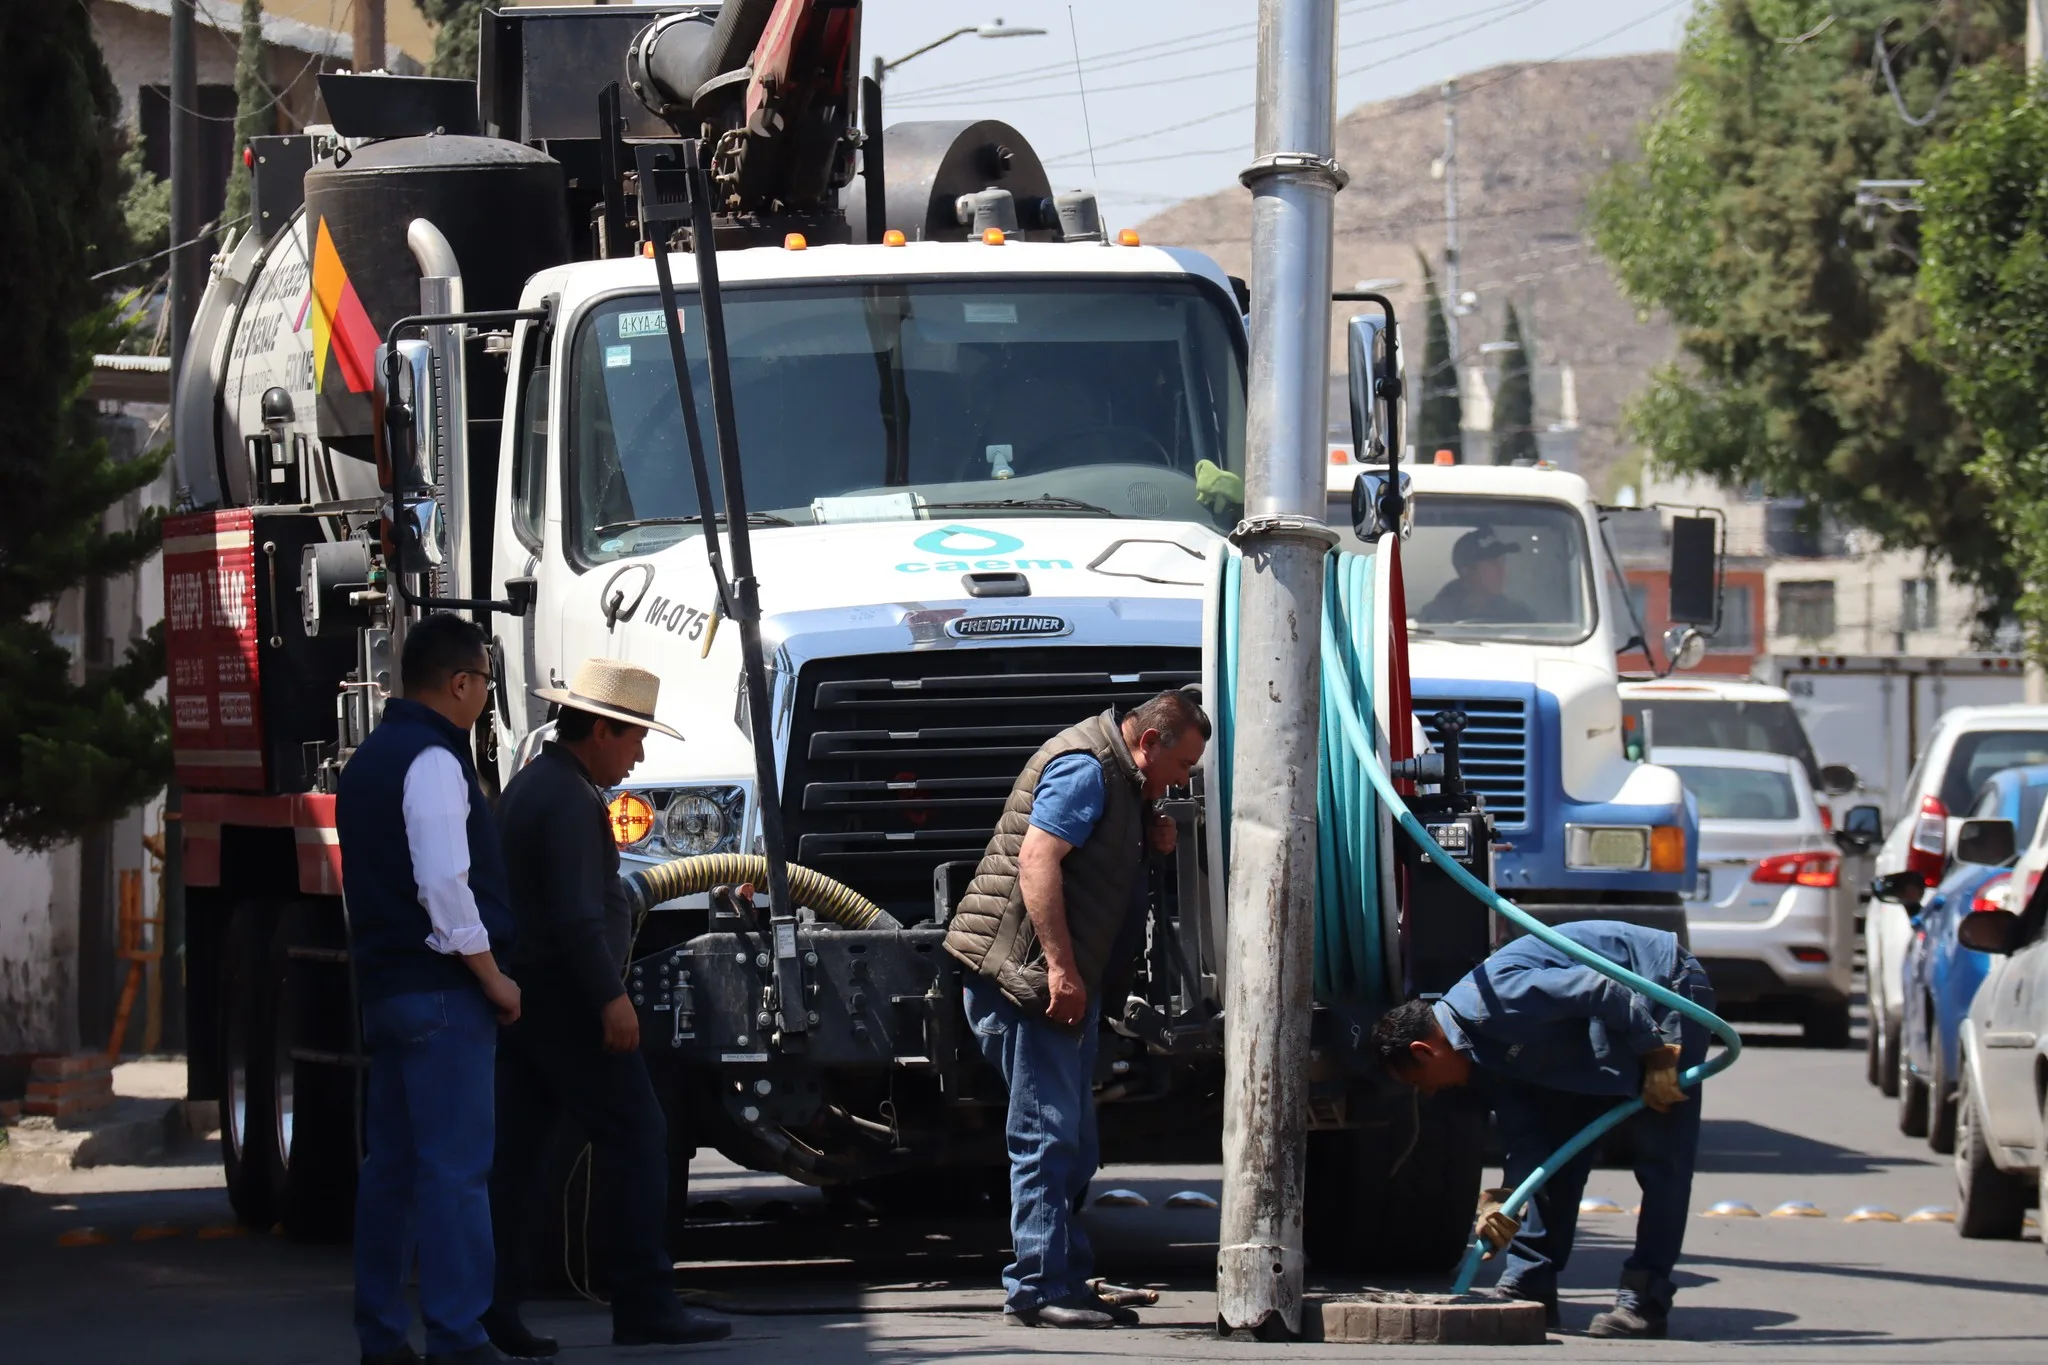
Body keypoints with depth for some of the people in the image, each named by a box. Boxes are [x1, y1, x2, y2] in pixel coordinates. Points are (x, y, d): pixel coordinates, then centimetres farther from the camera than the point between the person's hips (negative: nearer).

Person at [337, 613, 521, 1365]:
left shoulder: (370, 760, 17)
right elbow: (443, 883, -21)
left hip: (383, 988, 10)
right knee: (455, 1167, -11)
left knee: (392, 1165, 12)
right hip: (441, 991, -10)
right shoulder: (433, 761, -13)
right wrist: (491, 976, -13)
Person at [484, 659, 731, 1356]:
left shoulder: (528, 786, 19)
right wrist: (611, 997, -21)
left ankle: (492, 1308, 4)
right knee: (635, 1137, -7)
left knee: (513, 1150, 7)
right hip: (567, 1001, -10)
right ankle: (644, 1305, -9)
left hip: (520, 995, 10)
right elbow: (576, 912, -21)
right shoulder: (570, 798, -14)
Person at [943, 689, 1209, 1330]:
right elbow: (1037, 859, -22)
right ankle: (1038, 1286, -13)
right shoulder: (1085, 767, -12)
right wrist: (1060, 966, -27)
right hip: (1027, 974, -11)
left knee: (1071, 1146, 12)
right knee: (1048, 1134, -12)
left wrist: (1149, 842, 11)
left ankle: (1066, 1283, 15)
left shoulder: (1118, 777, 20)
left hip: (1066, 983, 11)